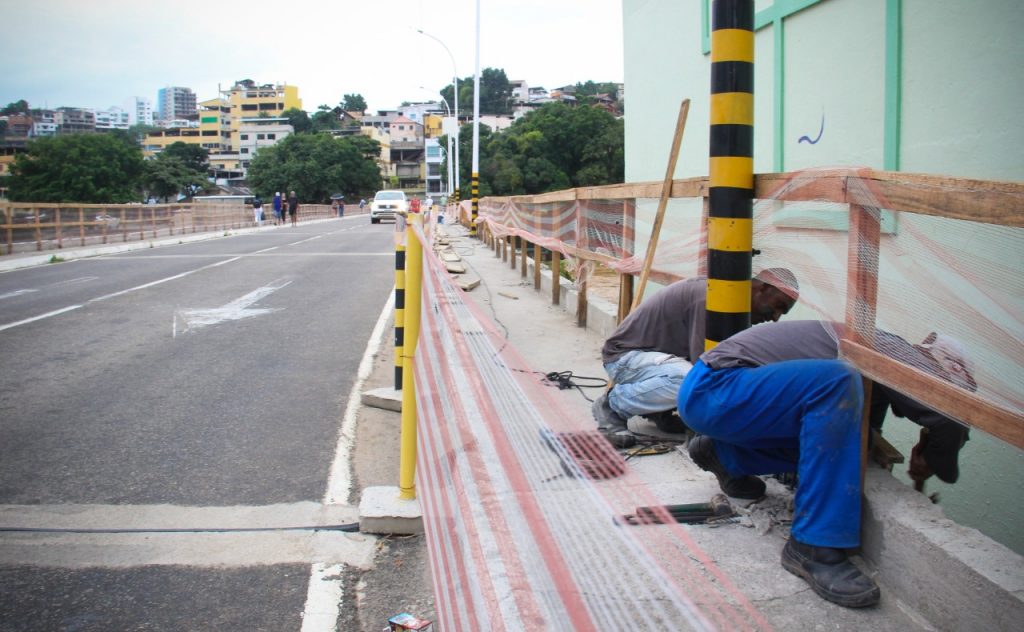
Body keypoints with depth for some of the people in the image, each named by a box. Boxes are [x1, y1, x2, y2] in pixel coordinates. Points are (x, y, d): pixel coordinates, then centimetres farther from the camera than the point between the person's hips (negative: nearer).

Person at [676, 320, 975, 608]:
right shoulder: (888, 348, -14)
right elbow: (950, 415, -25)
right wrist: (941, 464, -5)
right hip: (711, 389, -10)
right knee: (836, 382, -28)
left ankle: (723, 454, 20)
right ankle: (813, 547, -25)